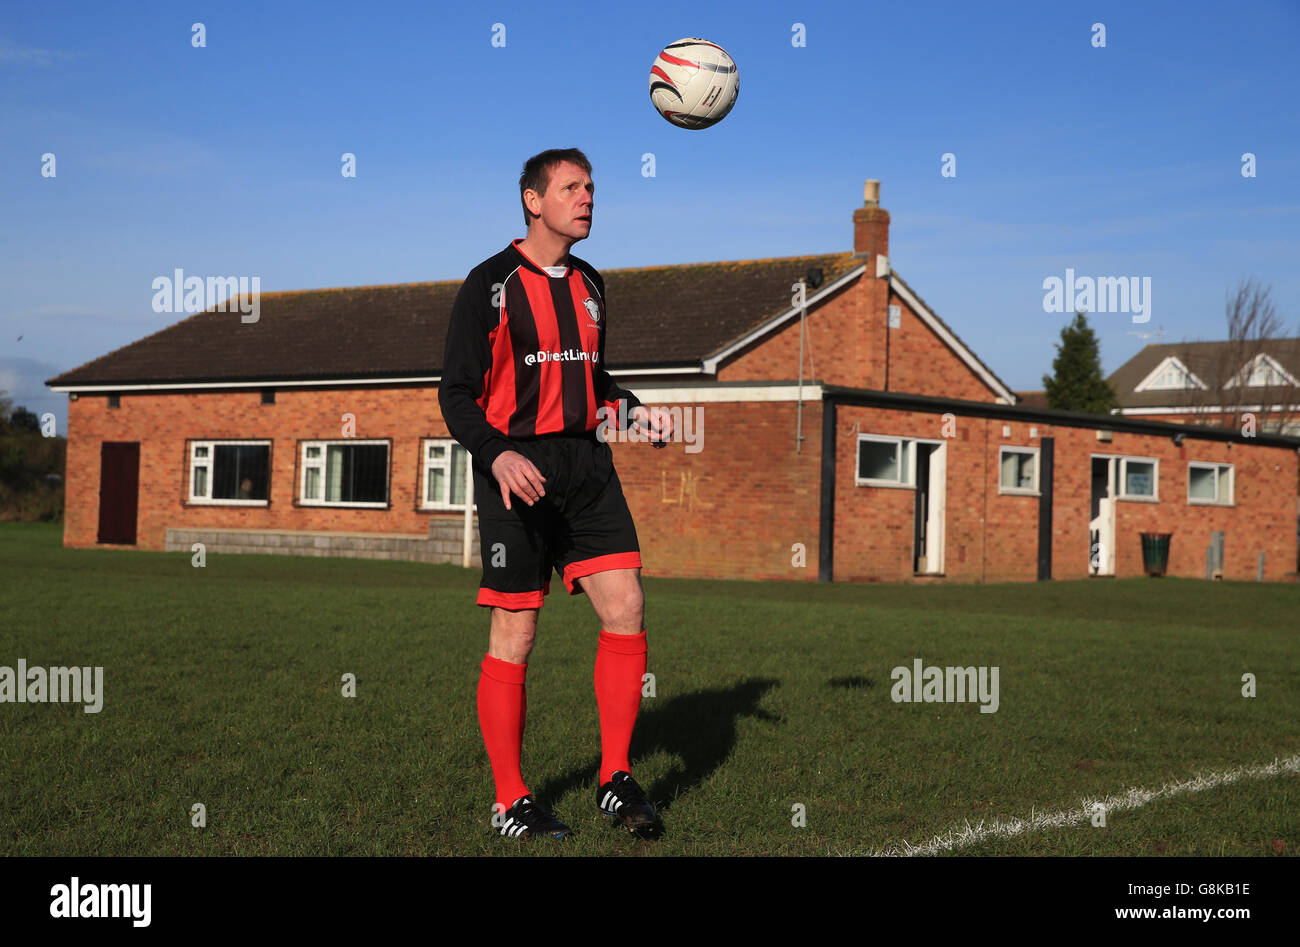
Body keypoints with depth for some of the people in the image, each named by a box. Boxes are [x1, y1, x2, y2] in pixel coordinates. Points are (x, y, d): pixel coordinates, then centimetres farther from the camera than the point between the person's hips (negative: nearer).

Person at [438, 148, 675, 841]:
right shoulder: (490, 284, -4)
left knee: (626, 610, -4)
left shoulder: (589, 284, 16)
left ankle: (615, 781, 8)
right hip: (517, 468, -6)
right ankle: (510, 802, 9)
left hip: (586, 464, 6)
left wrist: (635, 413, 7)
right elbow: (456, 395, -7)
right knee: (514, 635, -3)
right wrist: (499, 455, -24)